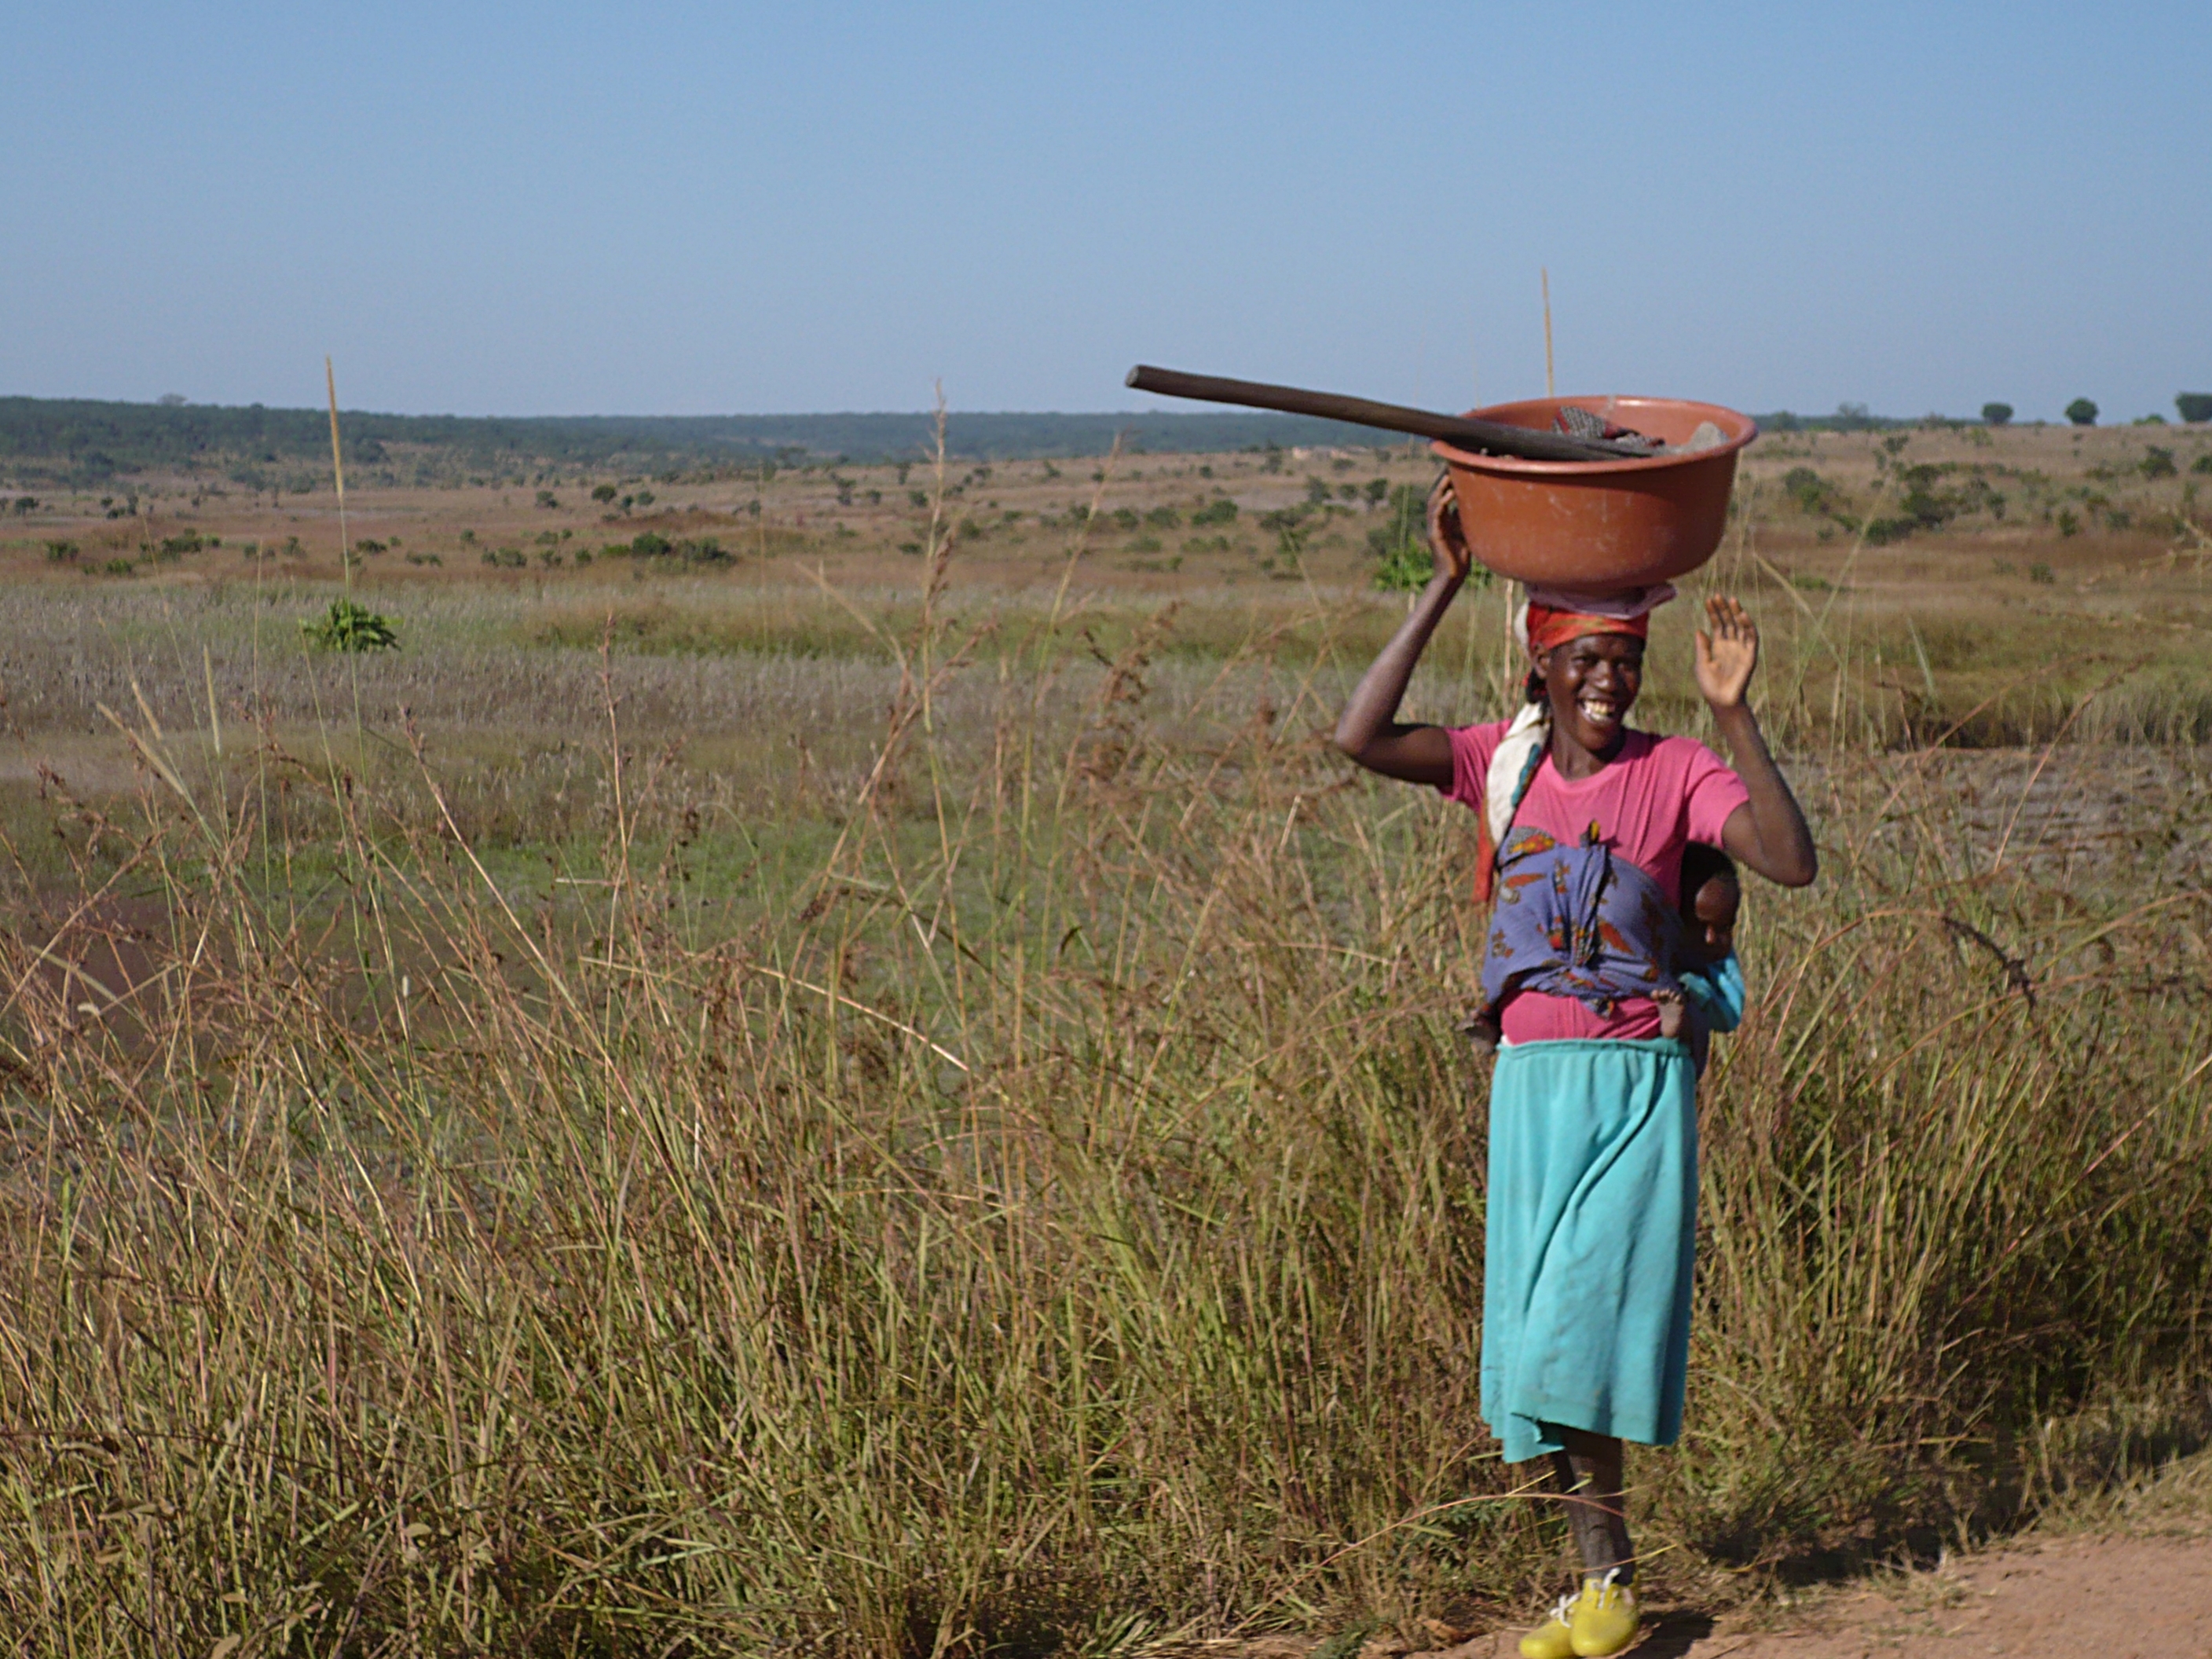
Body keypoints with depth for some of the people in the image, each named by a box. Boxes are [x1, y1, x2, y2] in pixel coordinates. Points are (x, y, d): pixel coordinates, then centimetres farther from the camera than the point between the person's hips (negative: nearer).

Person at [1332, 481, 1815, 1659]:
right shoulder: (1505, 762, 4)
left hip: (1637, 1084, -4)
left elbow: (1792, 862, -18)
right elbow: (1360, 738, -12)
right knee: (1540, 1334, 5)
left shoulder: (1677, 774, -3)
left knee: (1581, 1328, -9)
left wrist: (1734, 717, -23)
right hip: (1530, 1076, 4)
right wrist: (1443, 587, -13)